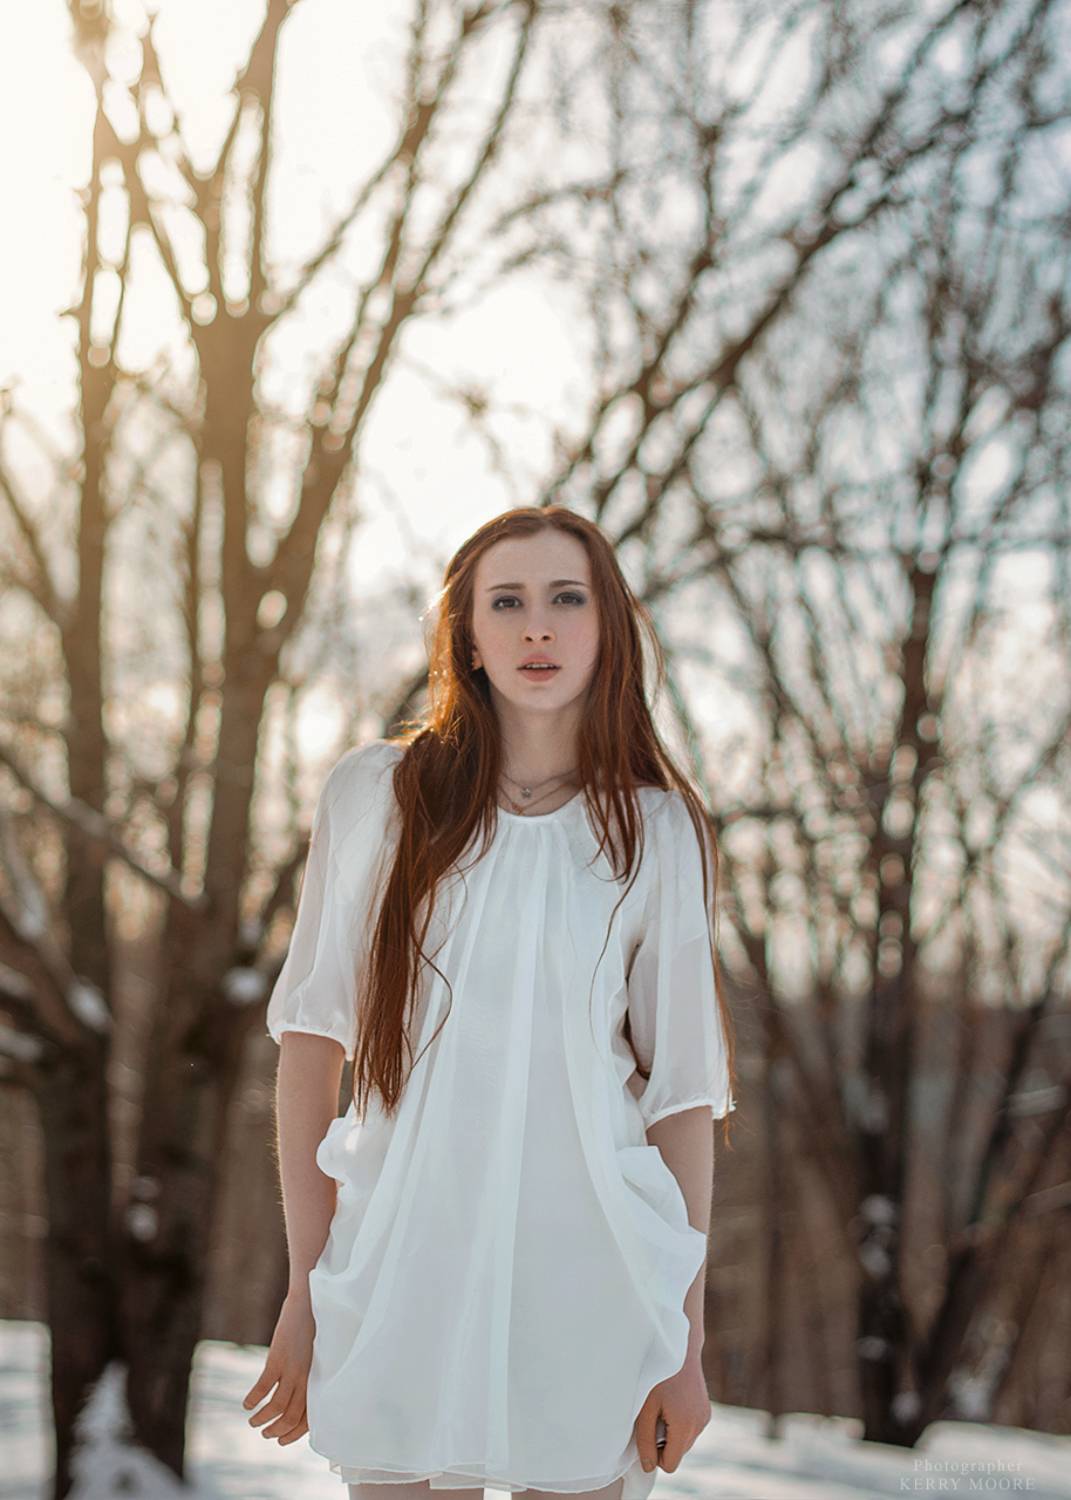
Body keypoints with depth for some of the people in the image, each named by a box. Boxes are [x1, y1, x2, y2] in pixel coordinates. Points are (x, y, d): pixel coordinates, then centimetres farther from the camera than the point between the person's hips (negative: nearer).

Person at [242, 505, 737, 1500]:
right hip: (403, 1261, 0)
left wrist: (685, 1344, -1)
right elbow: (312, 1041, 1)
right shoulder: (374, 796, 0)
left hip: (589, 1278, 0)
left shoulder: (656, 831, 1)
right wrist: (306, 1295, -2)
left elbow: (683, 1090, 2)